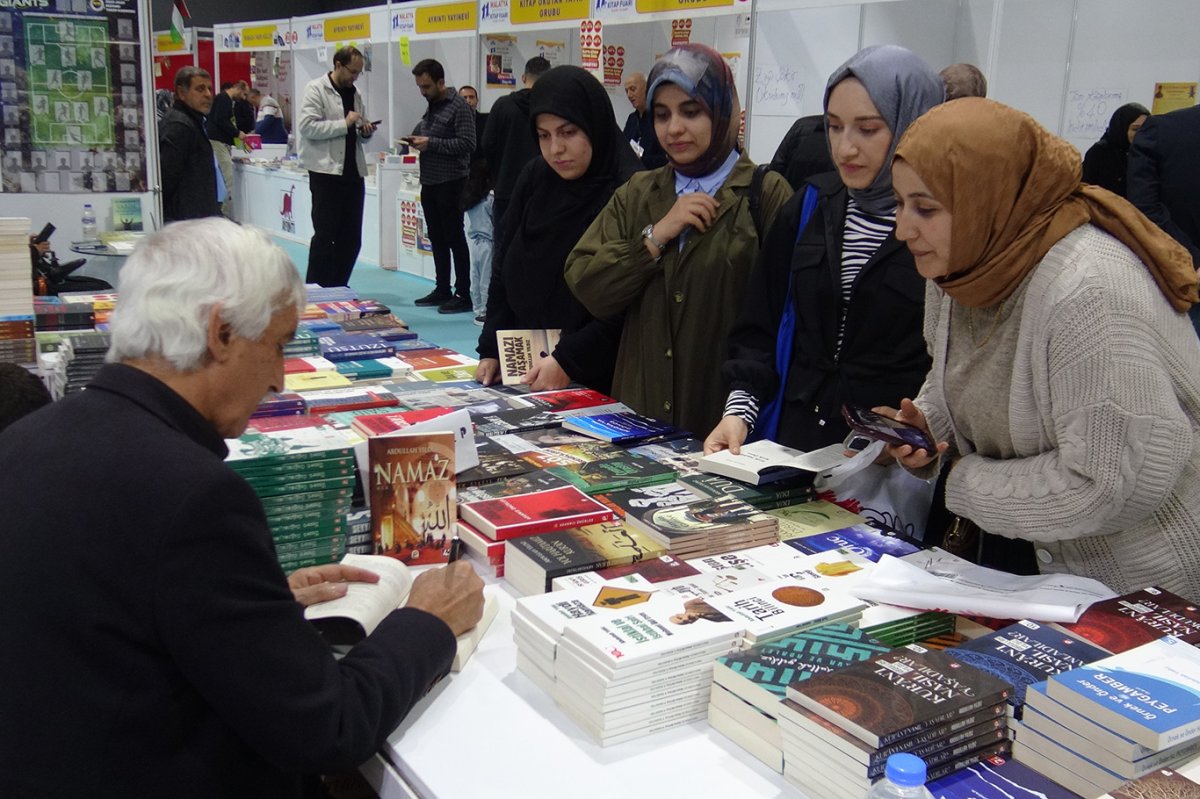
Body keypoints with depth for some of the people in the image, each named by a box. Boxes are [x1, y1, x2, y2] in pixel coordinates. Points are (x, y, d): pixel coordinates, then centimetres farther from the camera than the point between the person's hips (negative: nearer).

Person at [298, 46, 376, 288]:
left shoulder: (356, 93, 16)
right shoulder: (316, 89, -3)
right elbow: (307, 126, -15)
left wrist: (365, 131, 3)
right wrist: (344, 124, -17)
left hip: (353, 171, 7)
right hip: (327, 171, -7)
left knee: (352, 237, 8)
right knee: (325, 234, -3)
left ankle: (338, 286, 18)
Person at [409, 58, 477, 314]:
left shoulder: (459, 107, -11)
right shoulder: (431, 106, 15)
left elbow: (467, 144, -19)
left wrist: (431, 143, -19)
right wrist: (416, 141, 5)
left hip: (450, 183, -8)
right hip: (429, 183, 9)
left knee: (454, 238, -4)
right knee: (437, 238, 13)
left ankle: (463, 295, 1)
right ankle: (442, 289, 22)